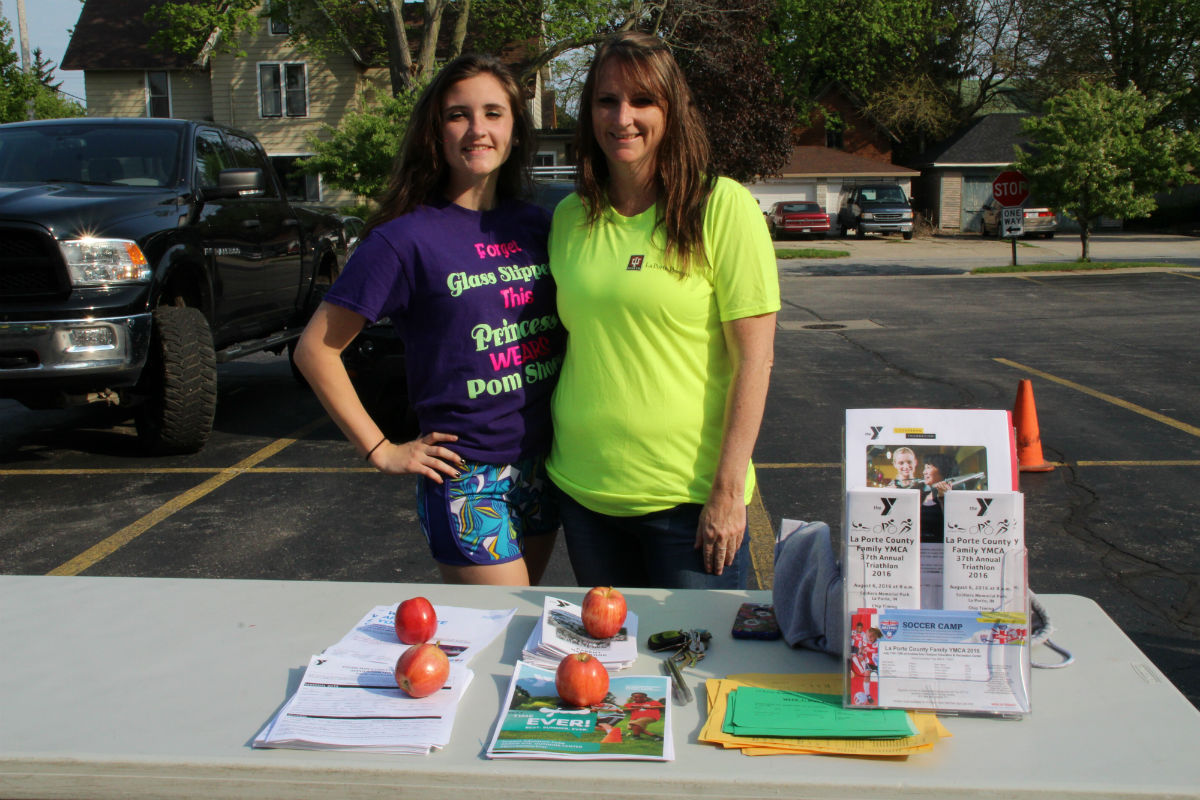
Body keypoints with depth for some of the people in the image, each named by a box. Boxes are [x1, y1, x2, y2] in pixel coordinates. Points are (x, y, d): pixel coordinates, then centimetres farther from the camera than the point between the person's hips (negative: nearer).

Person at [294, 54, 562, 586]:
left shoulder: (535, 223, 6)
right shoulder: (407, 237, -11)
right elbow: (316, 348, -8)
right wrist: (381, 451, -9)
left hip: (543, 468, 6)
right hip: (467, 481, -6)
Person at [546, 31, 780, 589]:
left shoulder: (722, 207, -8)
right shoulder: (570, 217, 5)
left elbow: (754, 358, -10)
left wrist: (727, 490, -13)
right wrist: (544, 452, 12)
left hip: (687, 498, -4)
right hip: (583, 488, 4)